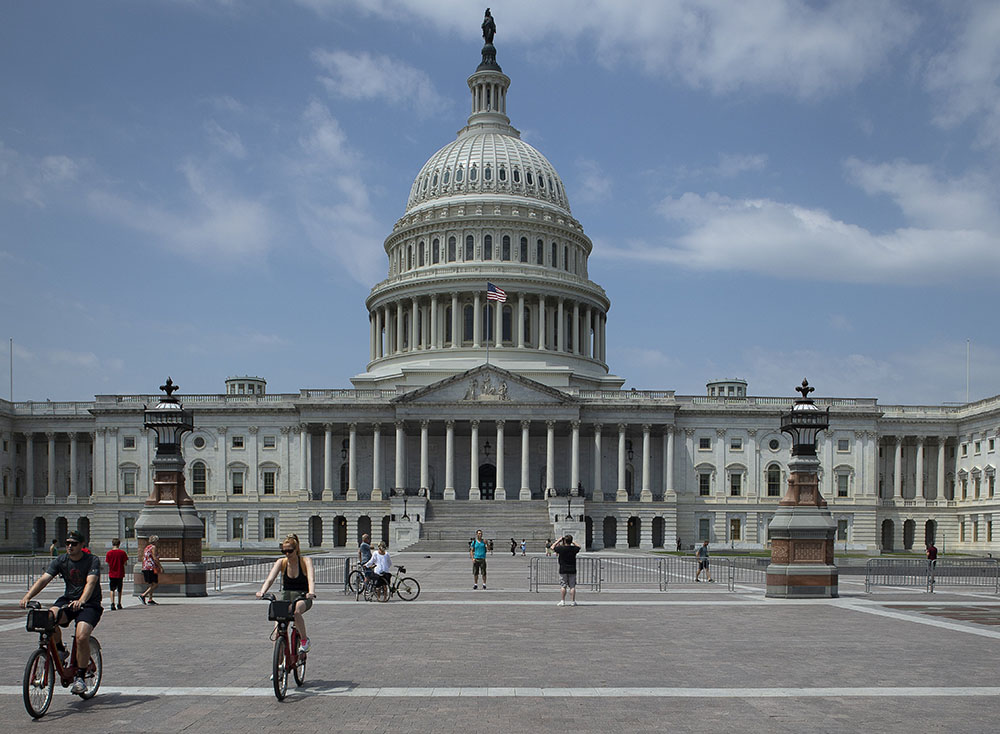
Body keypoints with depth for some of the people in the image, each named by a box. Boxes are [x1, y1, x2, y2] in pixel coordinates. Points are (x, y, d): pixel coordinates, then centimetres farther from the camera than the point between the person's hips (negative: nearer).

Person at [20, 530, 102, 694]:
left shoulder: (93, 560, -10)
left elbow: (90, 582, -25)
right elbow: (44, 579, -11)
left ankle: (80, 677, -8)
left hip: (89, 604, -4)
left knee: (82, 637, -27)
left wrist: (81, 601, -45)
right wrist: (27, 596, -29)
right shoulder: (60, 561, 2)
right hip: (67, 600, 4)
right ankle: (60, 650, -2)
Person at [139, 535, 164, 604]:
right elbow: (155, 558, -16)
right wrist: (160, 567, -12)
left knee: (151, 585, 12)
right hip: (151, 568, -9)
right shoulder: (153, 547, -9)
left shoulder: (146, 547, 17)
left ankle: (150, 600, 9)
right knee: (155, 584, -6)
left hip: (145, 568, 9)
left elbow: (143, 558, 19)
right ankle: (143, 595, -14)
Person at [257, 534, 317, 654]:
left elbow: (311, 578, -25)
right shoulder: (281, 562, -2)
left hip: (303, 598, -3)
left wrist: (311, 592, -46)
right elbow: (270, 578, -17)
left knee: (296, 611, -37)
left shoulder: (305, 561, -9)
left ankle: (304, 639, -16)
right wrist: (262, 592, -37)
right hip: (286, 597, 3)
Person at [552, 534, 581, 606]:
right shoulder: (574, 549, -6)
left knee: (563, 586, 4)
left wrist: (558, 541, 9)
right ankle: (572, 601, 5)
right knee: (572, 586, 5)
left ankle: (562, 601, 3)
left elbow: (552, 548, 4)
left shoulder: (561, 548, -13)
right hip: (572, 570, 2)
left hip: (563, 570, -2)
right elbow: (578, 546, 18)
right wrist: (572, 542, 17)